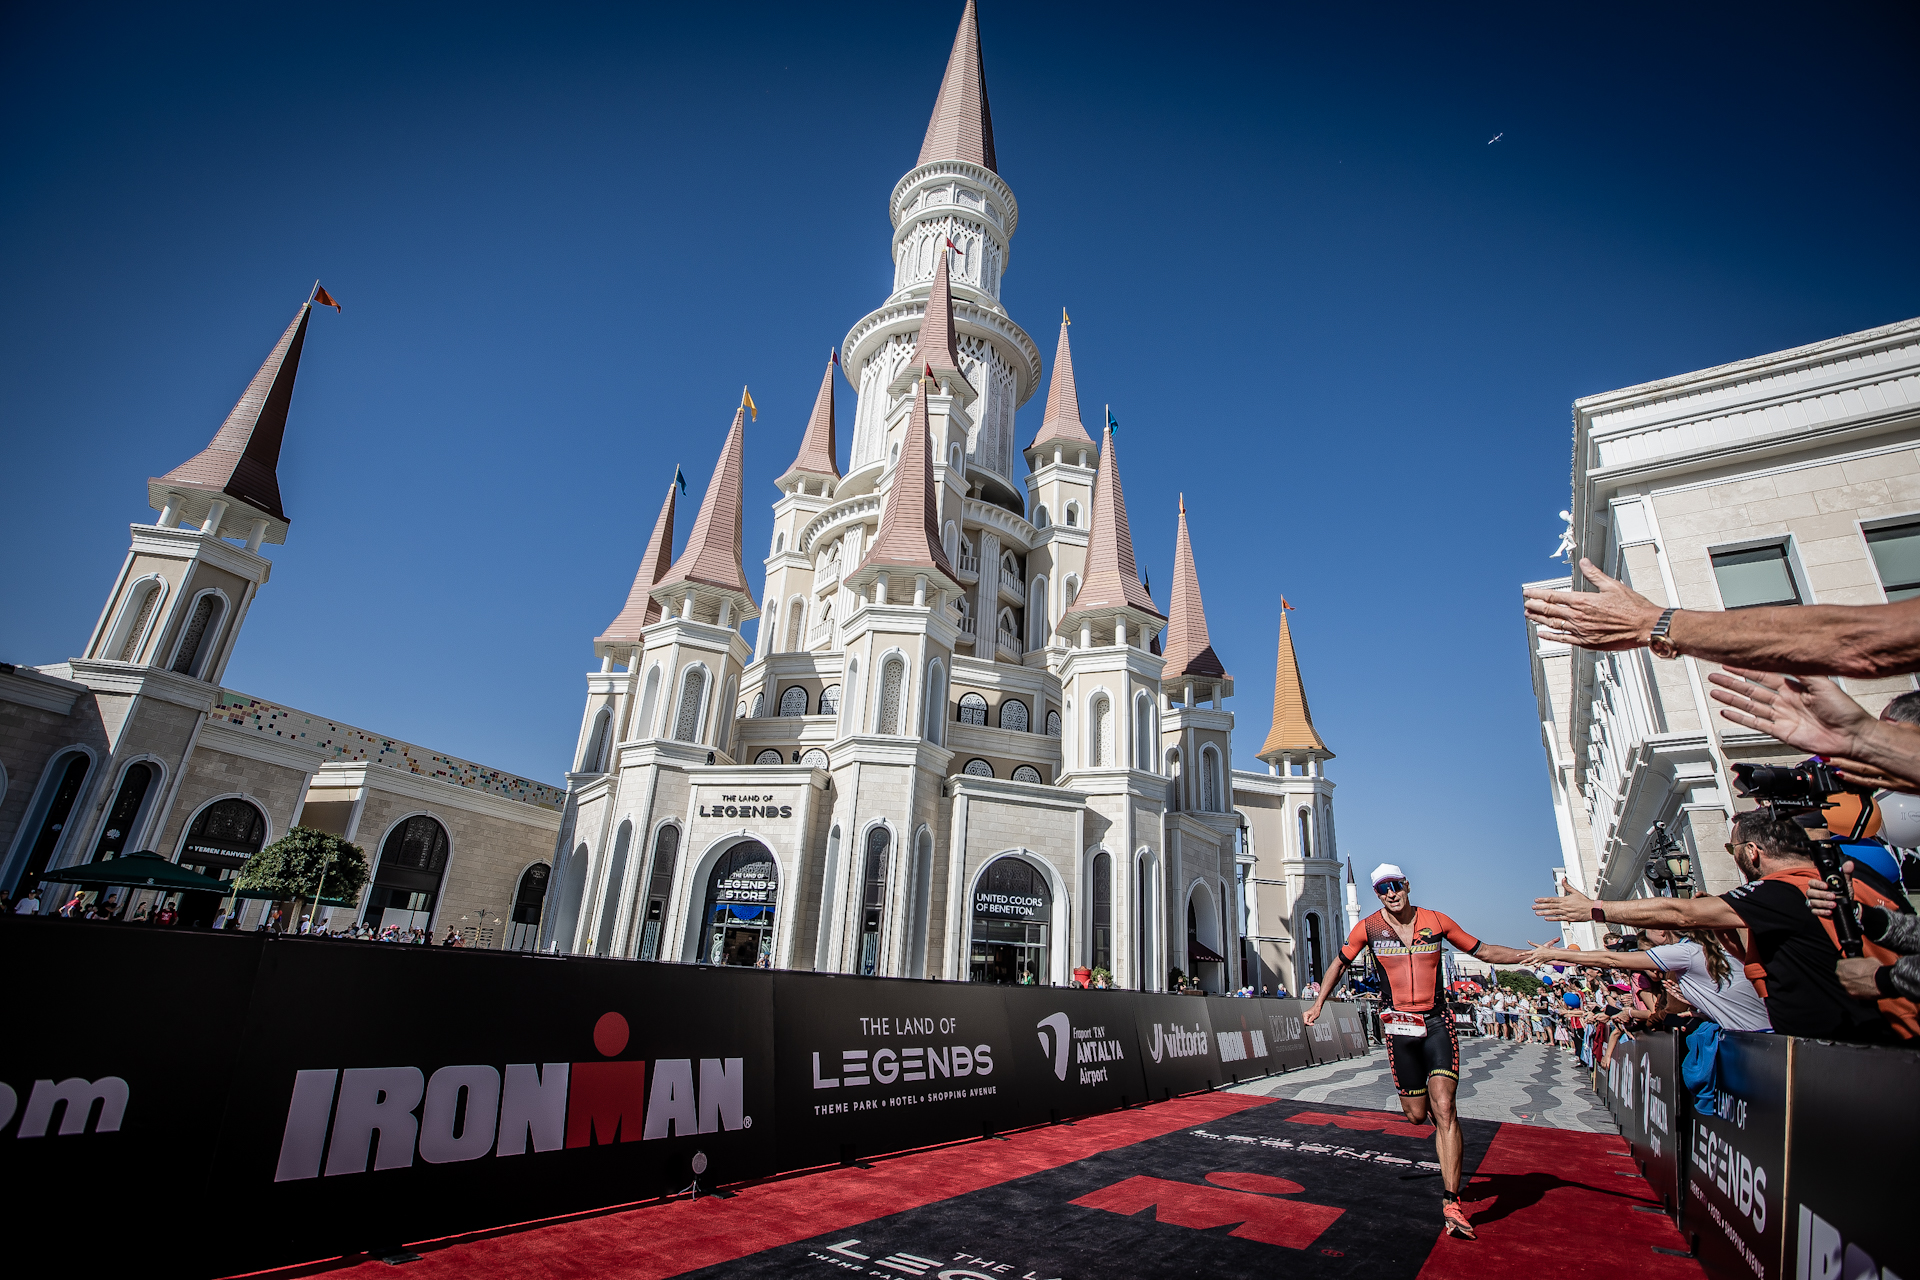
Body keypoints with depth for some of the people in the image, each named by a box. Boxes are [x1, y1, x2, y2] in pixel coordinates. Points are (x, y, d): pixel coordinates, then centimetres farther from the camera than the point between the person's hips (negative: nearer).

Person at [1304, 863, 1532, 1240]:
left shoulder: (1437, 922, 0)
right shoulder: (1368, 928, -2)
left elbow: (1484, 951, 11)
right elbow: (1340, 963, 9)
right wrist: (1319, 1003, 5)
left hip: (1437, 1023, -1)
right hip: (1399, 1026, 1)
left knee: (1443, 1106, -15)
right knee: (1416, 1114, 6)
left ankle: (1450, 1203, -9)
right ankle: (1447, 1128, 44)